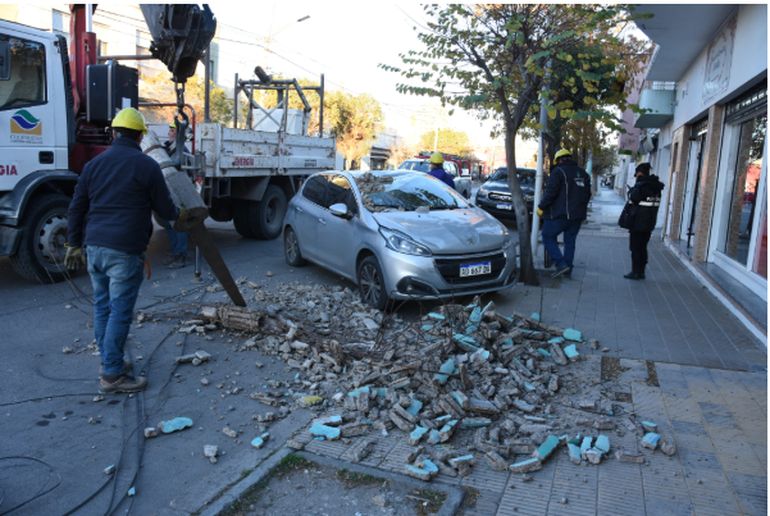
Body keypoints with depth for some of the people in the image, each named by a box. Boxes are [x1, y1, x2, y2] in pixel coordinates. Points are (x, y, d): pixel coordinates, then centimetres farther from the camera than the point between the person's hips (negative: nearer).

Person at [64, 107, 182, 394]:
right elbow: (165, 209, 2)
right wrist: (178, 214, 24)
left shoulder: (94, 164, 12)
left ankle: (110, 362, 25)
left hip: (94, 247, 7)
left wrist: (74, 245, 21)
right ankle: (112, 375, 2)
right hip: (124, 251, -6)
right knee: (120, 311, -2)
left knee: (102, 307, 14)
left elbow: (76, 209, 14)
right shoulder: (146, 165, -4)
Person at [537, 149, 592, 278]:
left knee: (548, 237, 3)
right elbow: (587, 195, 20)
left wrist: (541, 207, -7)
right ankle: (567, 270, 16)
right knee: (570, 241, 13)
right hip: (577, 215, 7)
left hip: (560, 214, -7)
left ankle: (561, 264, -10)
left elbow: (550, 192, -16)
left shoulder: (558, 171, -8)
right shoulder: (583, 174, 15)